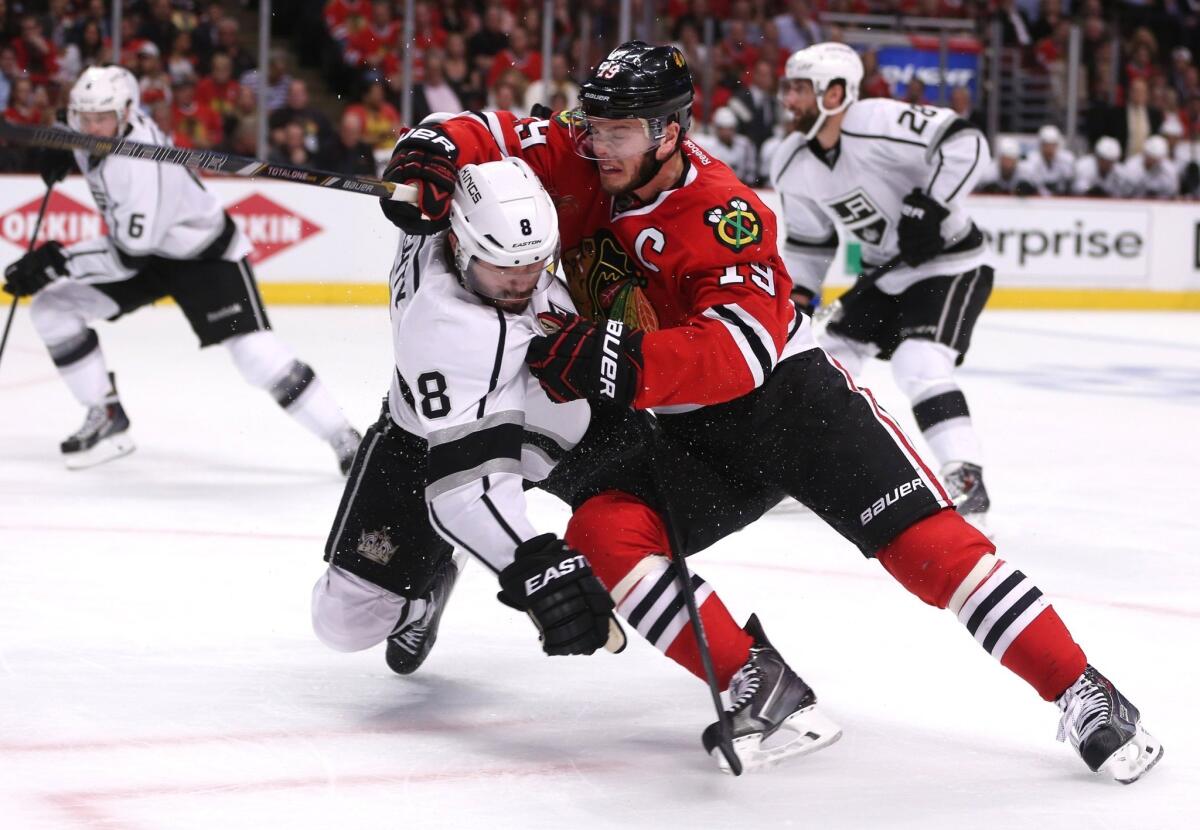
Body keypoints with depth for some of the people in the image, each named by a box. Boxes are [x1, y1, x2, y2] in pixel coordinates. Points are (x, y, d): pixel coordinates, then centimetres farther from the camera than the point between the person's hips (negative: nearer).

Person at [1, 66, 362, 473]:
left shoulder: (144, 165, -36)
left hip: (206, 255, -9)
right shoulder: (91, 132, -12)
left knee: (256, 353, -22)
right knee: (51, 309, -2)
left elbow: (130, 256, -35)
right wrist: (60, 147, 1)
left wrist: (59, 260, -38)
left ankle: (344, 440, -10)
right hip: (147, 250, 9)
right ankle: (107, 420, 8)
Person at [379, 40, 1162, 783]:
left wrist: (619, 360, -46)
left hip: (791, 394, -5)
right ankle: (752, 683, -12)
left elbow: (744, 352, -34)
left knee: (923, 539, -17)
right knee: (604, 532, -20)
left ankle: (1083, 692, -11)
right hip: (687, 433, 6)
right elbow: (492, 137, -4)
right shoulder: (581, 172, -5)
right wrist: (435, 159, -28)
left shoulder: (723, 215, -23)